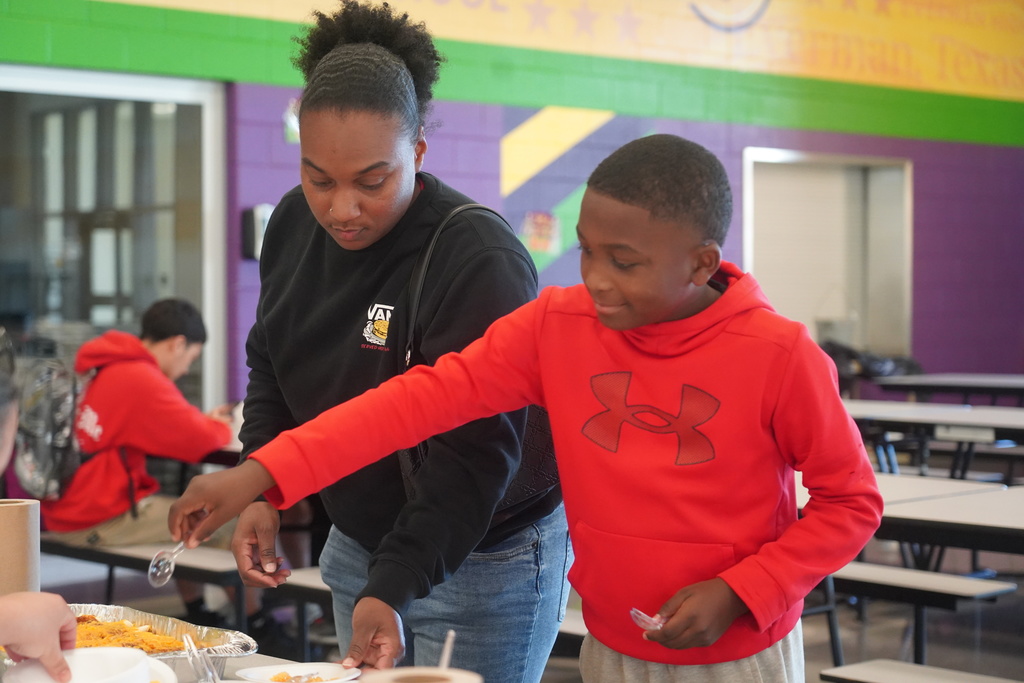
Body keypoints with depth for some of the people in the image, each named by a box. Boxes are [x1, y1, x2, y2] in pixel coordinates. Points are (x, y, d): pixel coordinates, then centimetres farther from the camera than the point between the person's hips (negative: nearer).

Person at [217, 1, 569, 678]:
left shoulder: (482, 261, -25)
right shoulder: (295, 223, -2)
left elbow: (473, 457, -27)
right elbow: (271, 368, 12)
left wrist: (390, 590, -34)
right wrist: (260, 490, -2)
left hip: (482, 564, -6)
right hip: (357, 542, 7)